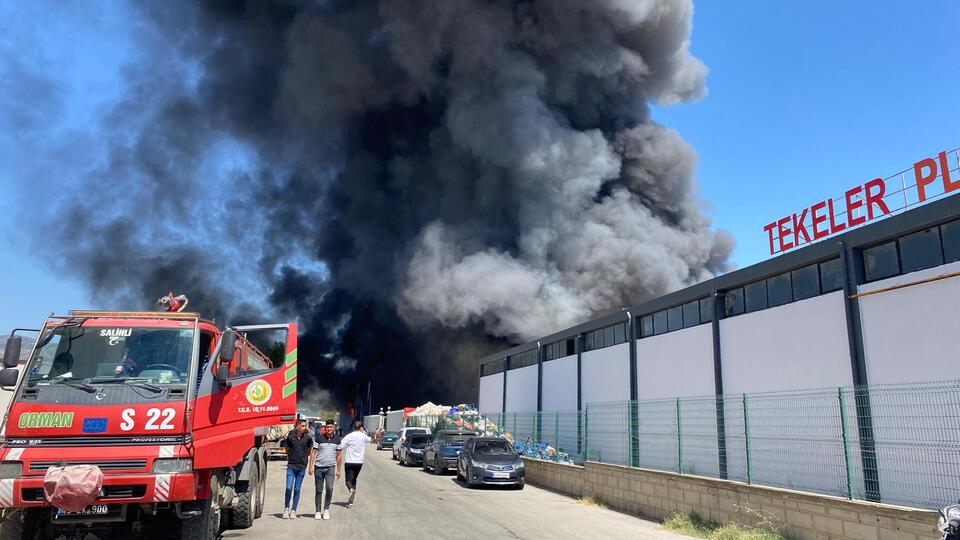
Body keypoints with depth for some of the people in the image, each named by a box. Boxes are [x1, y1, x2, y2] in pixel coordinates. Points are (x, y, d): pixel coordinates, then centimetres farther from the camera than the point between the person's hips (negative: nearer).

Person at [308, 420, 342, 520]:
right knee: (319, 491, 6)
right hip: (319, 467, 0)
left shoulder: (337, 439, 4)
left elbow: (339, 455, 10)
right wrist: (311, 466, -5)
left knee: (329, 488, -16)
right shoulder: (319, 438, -1)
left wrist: (338, 470, 9)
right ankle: (318, 511, 18)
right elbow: (313, 452, 2)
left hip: (330, 467, 0)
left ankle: (326, 509, 2)